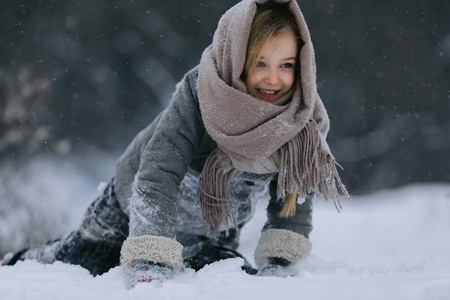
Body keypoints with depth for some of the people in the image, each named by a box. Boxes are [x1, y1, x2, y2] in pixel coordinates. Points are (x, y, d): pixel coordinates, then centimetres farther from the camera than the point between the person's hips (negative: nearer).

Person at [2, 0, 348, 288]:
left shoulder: (305, 118, -24)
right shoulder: (200, 94, -35)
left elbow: (295, 195, -10)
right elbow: (158, 177, -42)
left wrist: (276, 262, -21)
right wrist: (150, 264, -51)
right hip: (137, 206, -3)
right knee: (74, 264, 9)